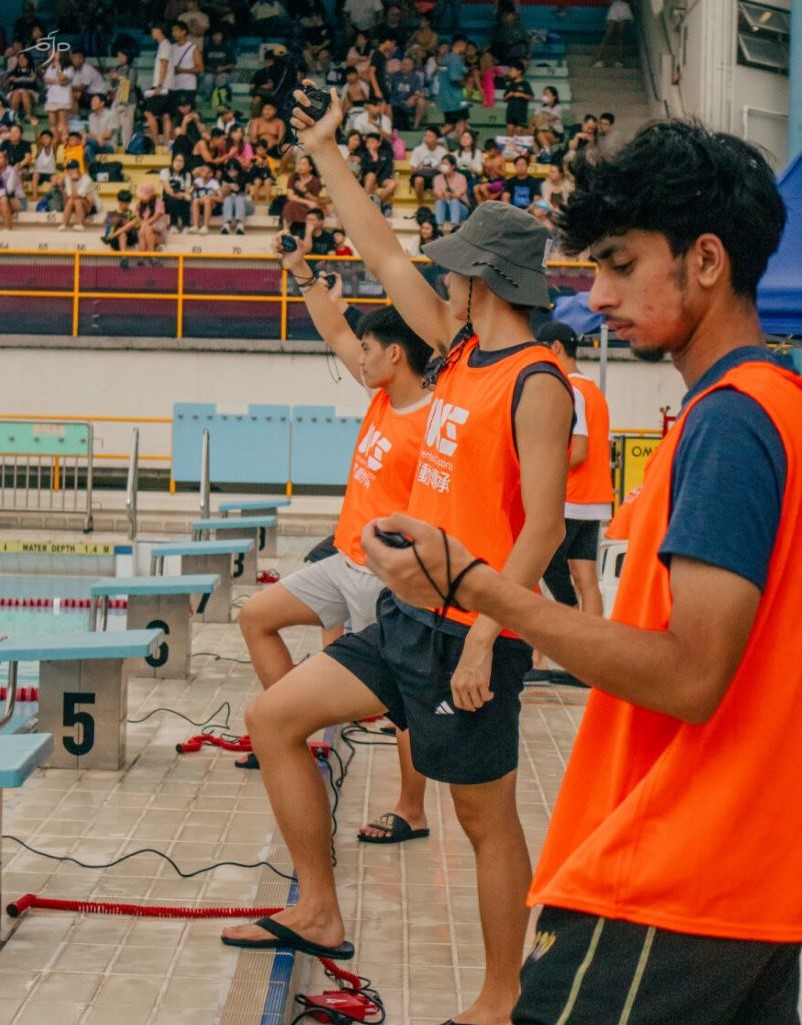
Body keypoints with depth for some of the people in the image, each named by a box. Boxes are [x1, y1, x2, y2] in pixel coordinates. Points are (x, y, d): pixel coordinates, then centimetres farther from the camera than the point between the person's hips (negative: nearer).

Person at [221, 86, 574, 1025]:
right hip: (408, 617, 9)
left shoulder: (536, 385, -15)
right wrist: (324, 154, 19)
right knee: (274, 718, 11)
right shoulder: (460, 353, 10)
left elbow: (543, 528, -19)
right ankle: (319, 915, 18)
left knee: (487, 820, 2)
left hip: (469, 632, -9)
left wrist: (483, 638, -23)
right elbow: (384, 258, 17)